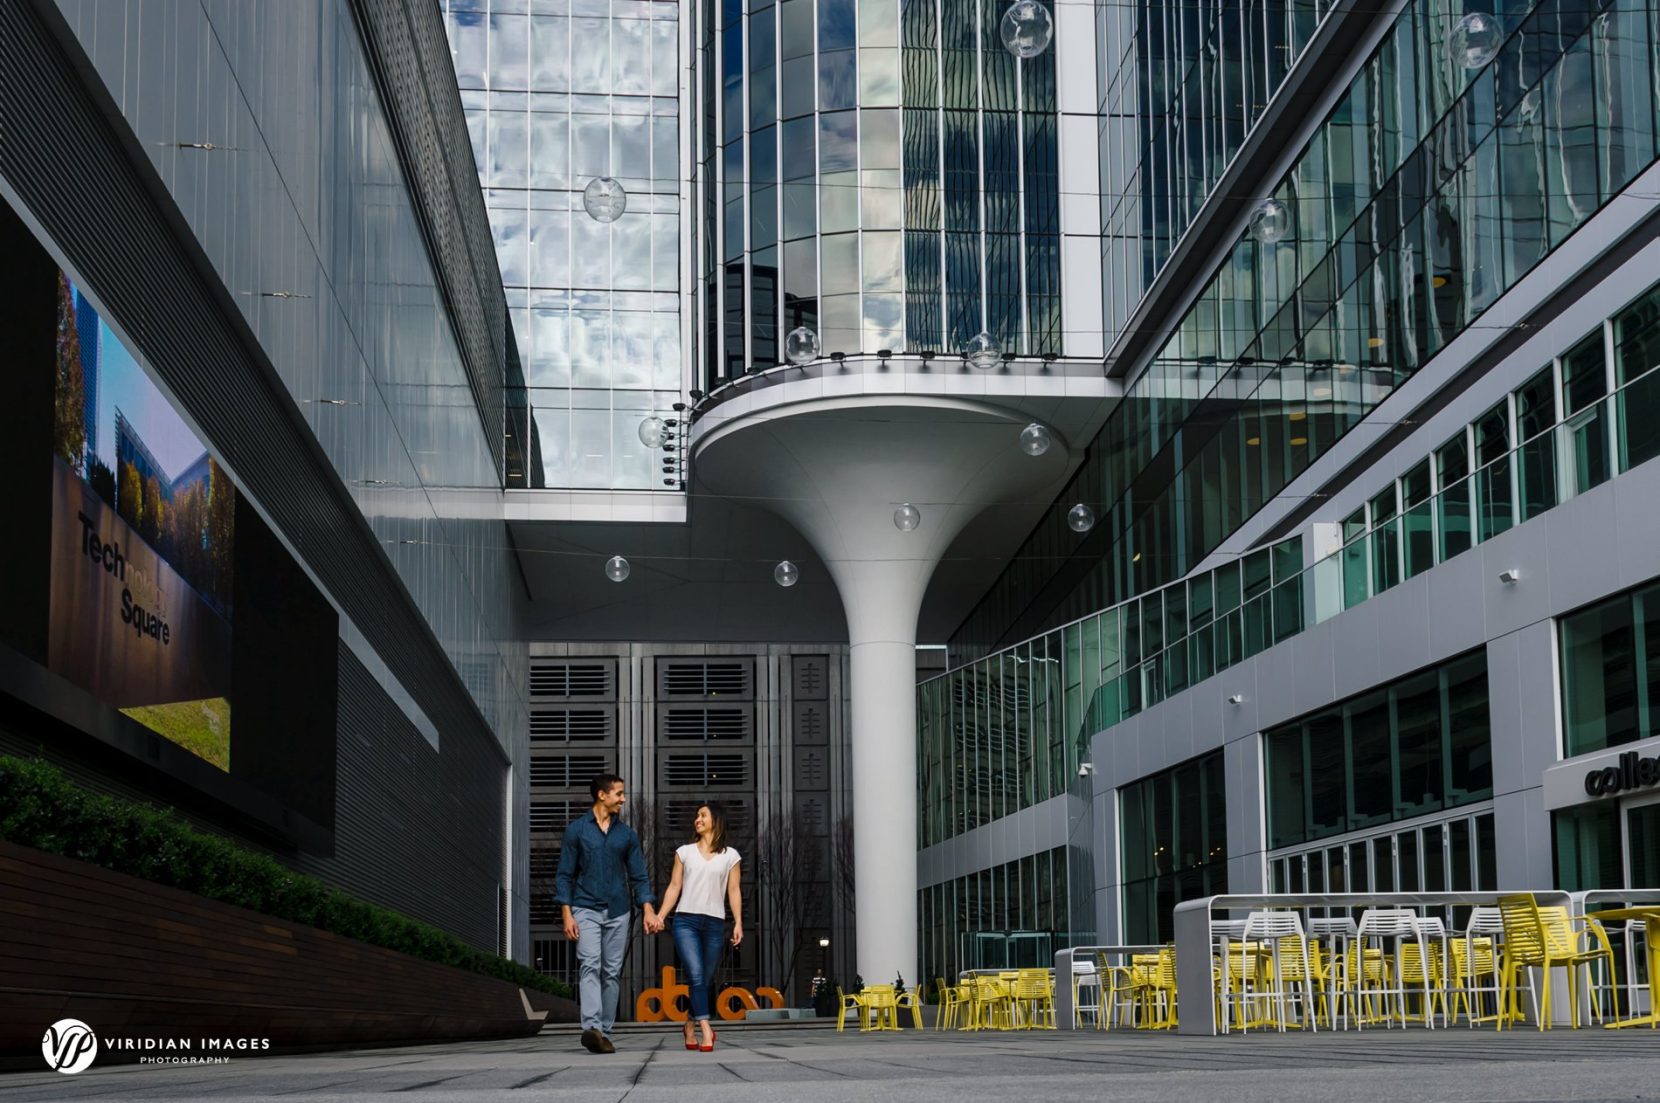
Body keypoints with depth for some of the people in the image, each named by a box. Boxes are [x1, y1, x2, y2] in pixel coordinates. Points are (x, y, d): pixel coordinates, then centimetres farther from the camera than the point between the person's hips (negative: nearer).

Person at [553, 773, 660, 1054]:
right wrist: (567, 915, -8)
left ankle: (605, 1033, 9)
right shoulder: (576, 831, 2)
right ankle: (591, 1027, -31)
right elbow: (564, 875, 1)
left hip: (617, 912, 3)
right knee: (591, 966, -18)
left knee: (611, 973, 4)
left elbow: (638, 876, 9)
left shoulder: (628, 835, 10)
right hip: (586, 910, -3)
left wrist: (649, 910, -6)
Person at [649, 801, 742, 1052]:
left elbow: (733, 891, 7)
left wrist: (738, 923, -2)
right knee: (696, 975, -15)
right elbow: (674, 887, 10)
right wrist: (660, 916, -1)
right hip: (686, 920, -1)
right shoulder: (685, 852, 13)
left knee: (706, 980, 4)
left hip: (714, 923, 1)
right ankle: (705, 1029, -21)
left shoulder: (730, 855, 10)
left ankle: (691, 1025, 21)